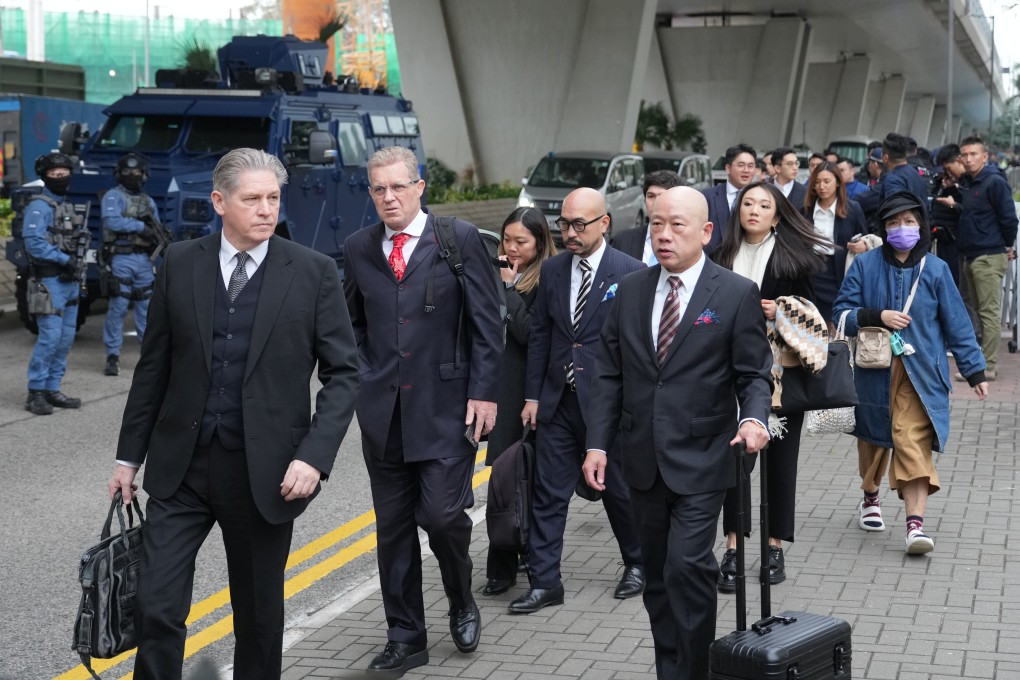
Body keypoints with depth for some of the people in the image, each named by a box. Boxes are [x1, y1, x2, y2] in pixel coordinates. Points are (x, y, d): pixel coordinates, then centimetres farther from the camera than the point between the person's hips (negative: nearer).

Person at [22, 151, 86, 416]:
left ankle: (52, 389, 16)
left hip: (70, 281, 9)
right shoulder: (39, 206, -9)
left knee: (66, 338, 9)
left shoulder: (67, 205, 18)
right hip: (51, 281, -9)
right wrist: (65, 259, -21)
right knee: (50, 336, -12)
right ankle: (36, 392, -7)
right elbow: (33, 243, -20)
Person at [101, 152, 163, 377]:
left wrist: (160, 237, -5)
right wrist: (140, 225, -19)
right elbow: (112, 221, -18)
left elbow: (156, 231, 17)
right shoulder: (113, 196, -1)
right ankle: (113, 356, 0)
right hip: (121, 259, -5)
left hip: (144, 259, 5)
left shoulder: (149, 201, 18)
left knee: (146, 307, 9)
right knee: (118, 307, -5)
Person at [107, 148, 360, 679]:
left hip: (265, 473, -1)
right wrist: (129, 456, 9)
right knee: (156, 609, -3)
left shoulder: (312, 272, -4)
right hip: (180, 468, 1)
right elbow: (153, 367, 8)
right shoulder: (179, 263, 2)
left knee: (259, 613, 12)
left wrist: (314, 456, -15)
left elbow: (343, 372, -4)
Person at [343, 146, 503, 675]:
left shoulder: (460, 239, -3)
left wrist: (484, 392, -8)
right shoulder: (358, 248, 8)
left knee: (442, 513, -9)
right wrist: (364, 379, 7)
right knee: (393, 526, 8)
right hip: (382, 411, 4)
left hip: (445, 406, -4)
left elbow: (487, 322, -3)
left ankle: (462, 602, 21)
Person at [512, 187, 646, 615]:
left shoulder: (630, 272, -8)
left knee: (618, 489, 11)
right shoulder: (552, 270, 6)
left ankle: (638, 563, 32)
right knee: (549, 494, 4)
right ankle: (545, 582, 12)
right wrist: (533, 395, 6)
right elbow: (539, 335, 10)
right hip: (558, 402, 4)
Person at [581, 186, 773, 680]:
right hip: (643, 460, 4)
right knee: (658, 574, 12)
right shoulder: (630, 291, 7)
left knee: (687, 567, -12)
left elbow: (753, 374, -3)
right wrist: (598, 442, 2)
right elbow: (609, 374, 8)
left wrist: (754, 418, -23)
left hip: (700, 460, -4)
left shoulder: (736, 294, -5)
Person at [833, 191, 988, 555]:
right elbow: (842, 312, -2)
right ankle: (870, 499, 40)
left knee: (914, 443, -13)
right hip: (874, 370, 1)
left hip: (920, 372, -1)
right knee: (874, 437, 16)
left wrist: (975, 371, 4)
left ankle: (915, 524, -17)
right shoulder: (865, 265, -2)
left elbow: (956, 323, 4)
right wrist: (876, 316, -19)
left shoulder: (935, 269, 0)